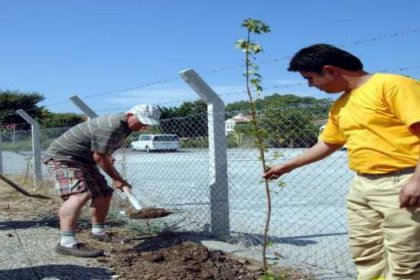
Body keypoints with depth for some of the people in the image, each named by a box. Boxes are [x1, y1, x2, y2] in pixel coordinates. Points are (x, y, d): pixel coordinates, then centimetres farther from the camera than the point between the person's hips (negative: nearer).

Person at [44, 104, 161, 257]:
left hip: (84, 160, 10)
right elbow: (99, 157, -23)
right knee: (80, 194, -29)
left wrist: (117, 177, 23)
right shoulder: (112, 126, -27)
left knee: (104, 193, 14)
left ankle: (98, 231, 32)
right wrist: (116, 178, -10)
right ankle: (66, 243, -35)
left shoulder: (122, 126, 5)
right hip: (64, 156, -10)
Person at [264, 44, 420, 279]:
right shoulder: (340, 107, 16)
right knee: (367, 259, 11)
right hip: (362, 185, 8)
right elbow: (327, 144, 29)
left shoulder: (393, 85, -9)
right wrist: (288, 165, 33)